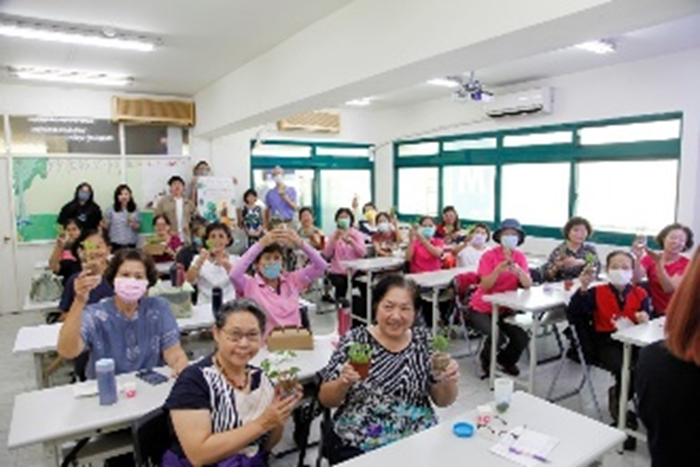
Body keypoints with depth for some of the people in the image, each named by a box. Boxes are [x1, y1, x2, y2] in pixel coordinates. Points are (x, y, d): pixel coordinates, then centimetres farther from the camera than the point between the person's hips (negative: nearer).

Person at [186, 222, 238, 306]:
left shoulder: (234, 259, 7)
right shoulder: (199, 258, 9)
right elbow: (190, 280, -7)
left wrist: (227, 265, -28)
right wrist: (200, 261, -23)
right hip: (204, 305, 0)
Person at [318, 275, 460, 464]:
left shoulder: (425, 341, 2)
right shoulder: (354, 340, -4)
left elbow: (443, 401, 7)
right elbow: (326, 399, 0)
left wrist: (448, 382, -13)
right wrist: (343, 382, -19)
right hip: (357, 445, -2)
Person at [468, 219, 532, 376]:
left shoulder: (520, 257, 0)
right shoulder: (489, 256, -12)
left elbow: (528, 285, -10)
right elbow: (485, 286, -20)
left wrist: (518, 270, -29)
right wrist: (499, 269, -33)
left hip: (506, 309, 4)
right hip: (482, 309, -4)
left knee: (523, 338, -16)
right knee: (497, 336, -27)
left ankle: (506, 360, 18)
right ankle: (486, 360, 9)